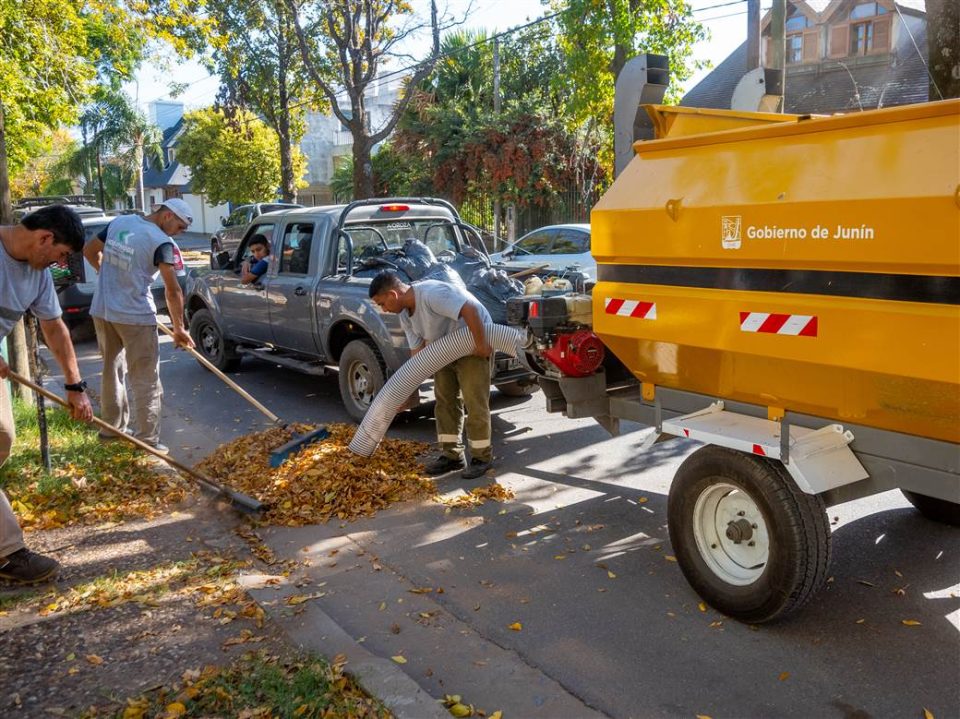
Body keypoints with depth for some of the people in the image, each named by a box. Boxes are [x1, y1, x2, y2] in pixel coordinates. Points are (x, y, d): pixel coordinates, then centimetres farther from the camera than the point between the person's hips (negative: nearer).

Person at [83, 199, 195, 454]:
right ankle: (147, 441, 3)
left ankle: (112, 427, 31)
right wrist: (179, 328, -8)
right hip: (135, 316, -7)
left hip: (102, 311, 7)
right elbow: (172, 291, -15)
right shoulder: (162, 243, -14)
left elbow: (89, 251, 18)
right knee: (145, 380, 1)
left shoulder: (119, 222, 6)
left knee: (112, 369, 20)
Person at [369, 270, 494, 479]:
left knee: (474, 400, -8)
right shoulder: (405, 315, 1)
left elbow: (470, 309, -36)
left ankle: (482, 456, 5)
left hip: (473, 343, -9)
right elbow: (417, 352, 4)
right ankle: (451, 454, 17)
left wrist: (481, 344, -32)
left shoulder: (431, 293, -29)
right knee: (445, 398, 8)